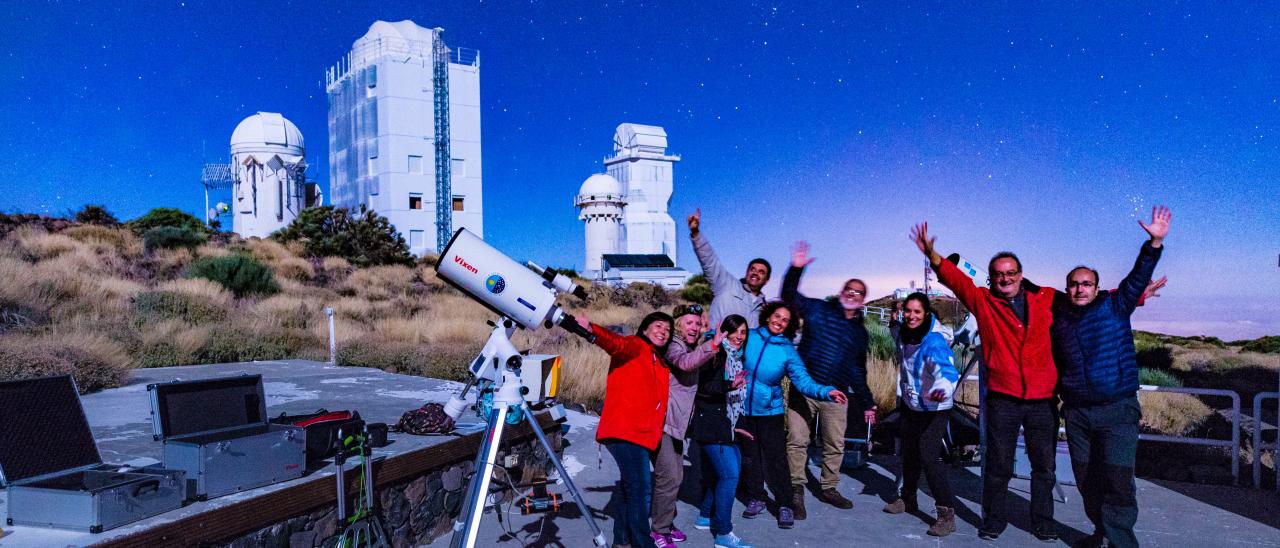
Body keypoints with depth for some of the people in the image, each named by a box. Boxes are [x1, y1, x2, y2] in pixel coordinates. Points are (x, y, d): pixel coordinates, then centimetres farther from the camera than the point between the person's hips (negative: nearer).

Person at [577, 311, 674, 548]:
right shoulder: (634, 347, -2)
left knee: (630, 487, 16)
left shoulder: (661, 364, 22)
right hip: (625, 431, -9)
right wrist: (592, 330, -44)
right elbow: (616, 343, -25)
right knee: (640, 489, -11)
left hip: (643, 435, 9)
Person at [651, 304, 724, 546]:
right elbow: (685, 363, -34)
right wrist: (712, 345, -41)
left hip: (675, 422, 10)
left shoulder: (693, 348, 17)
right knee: (669, 477, -9)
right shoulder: (672, 346, -11)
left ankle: (665, 524, 31)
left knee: (675, 477, 17)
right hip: (661, 420, -10)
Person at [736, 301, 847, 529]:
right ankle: (755, 499, 31)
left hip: (770, 411, -1)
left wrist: (826, 391, -29)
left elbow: (802, 380, -13)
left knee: (776, 459, -2)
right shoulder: (749, 337, -5)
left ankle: (785, 506, 14)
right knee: (749, 457, 13)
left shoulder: (788, 350, -8)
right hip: (743, 408, 2)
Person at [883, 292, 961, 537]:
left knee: (928, 454, -17)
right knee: (909, 452, 17)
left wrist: (943, 389, -62)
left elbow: (946, 369, -45)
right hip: (910, 404, 7)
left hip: (934, 409, -7)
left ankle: (946, 512, -8)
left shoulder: (934, 341, -27)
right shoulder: (902, 334, -6)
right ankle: (908, 499, 35)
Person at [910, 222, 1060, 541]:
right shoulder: (983, 302, 0)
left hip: (1043, 399, 2)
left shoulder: (1046, 299, 5)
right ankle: (994, 519, 24)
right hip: (1002, 399, -2)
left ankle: (1043, 521, 31)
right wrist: (931, 254, -27)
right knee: (998, 464, 8)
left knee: (1044, 465, 14)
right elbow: (955, 278, -12)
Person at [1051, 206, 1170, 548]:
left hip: (1117, 410, -3)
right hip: (1076, 413, 4)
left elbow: (1138, 277, -11)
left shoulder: (1115, 308, -1)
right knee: (1087, 480, 11)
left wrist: (1155, 243, -20)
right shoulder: (1059, 322, 7)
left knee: (1117, 479, -9)